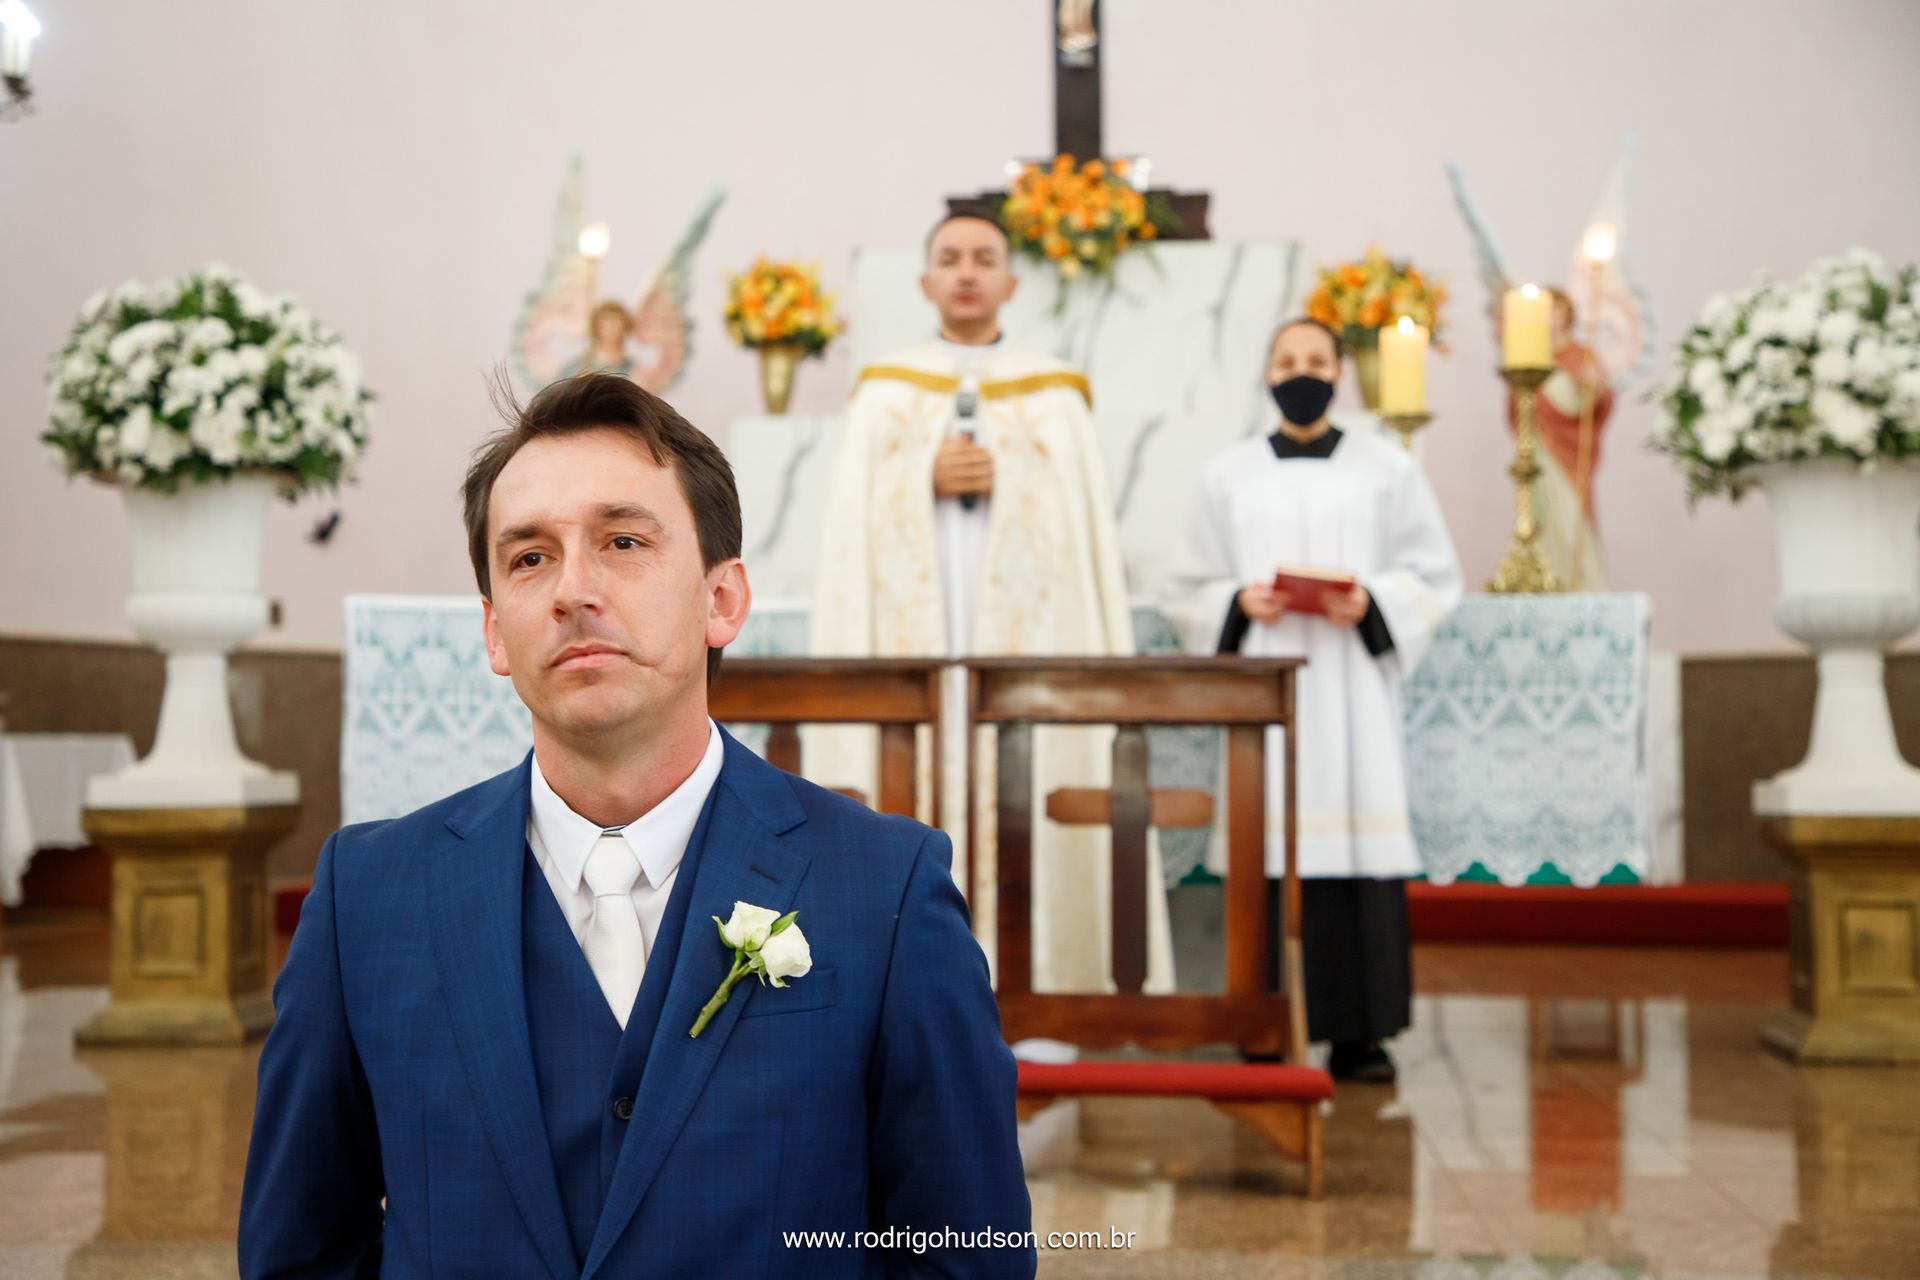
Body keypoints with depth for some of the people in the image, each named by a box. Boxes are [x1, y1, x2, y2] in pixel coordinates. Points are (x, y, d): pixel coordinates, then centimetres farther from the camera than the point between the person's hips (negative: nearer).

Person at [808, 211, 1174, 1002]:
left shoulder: (1055, 397, 11)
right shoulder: (884, 395, 12)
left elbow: (1088, 530, 7)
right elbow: (852, 525, 5)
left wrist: (1005, 483, -8)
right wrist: (928, 481, -8)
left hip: (1027, 641, 0)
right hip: (914, 643, 1)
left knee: (1027, 816, -5)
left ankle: (1036, 996, 1)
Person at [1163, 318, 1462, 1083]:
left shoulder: (1387, 469, 9)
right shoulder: (1229, 475, 11)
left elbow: (1435, 577, 8)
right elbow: (1187, 589, 12)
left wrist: (1372, 603, -10)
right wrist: (1240, 603, -8)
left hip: (1352, 684, 0)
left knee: (1358, 842, -6)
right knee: (1266, 846, -5)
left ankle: (1359, 1034, 0)